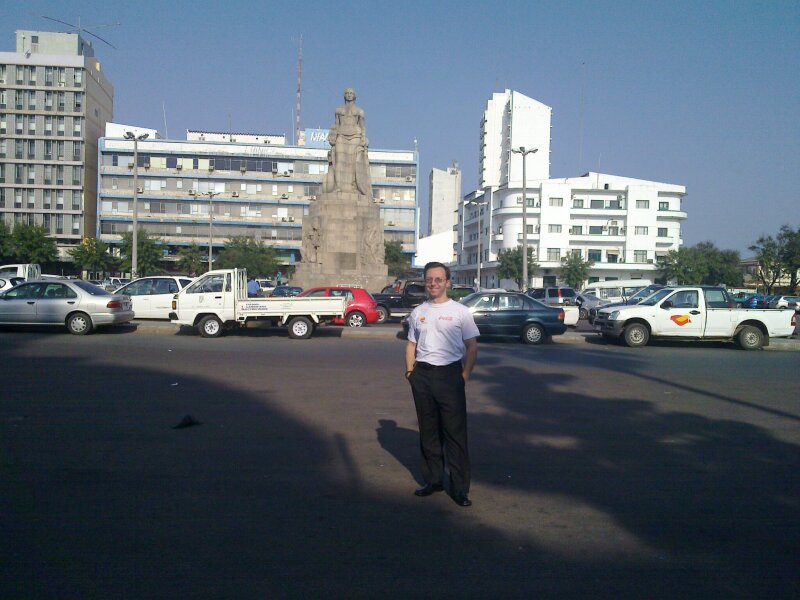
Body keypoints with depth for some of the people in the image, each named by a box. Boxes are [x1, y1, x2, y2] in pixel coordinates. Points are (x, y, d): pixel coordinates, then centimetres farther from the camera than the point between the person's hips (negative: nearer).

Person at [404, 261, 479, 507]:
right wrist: (410, 370, 4)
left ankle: (460, 488, 3)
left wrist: (464, 376, -9)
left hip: (449, 373, -4)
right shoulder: (418, 312, 11)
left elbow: (472, 347, 0)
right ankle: (433, 480, 26)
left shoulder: (460, 312, -1)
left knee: (455, 433, -3)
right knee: (428, 431, 13)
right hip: (422, 375, 5)